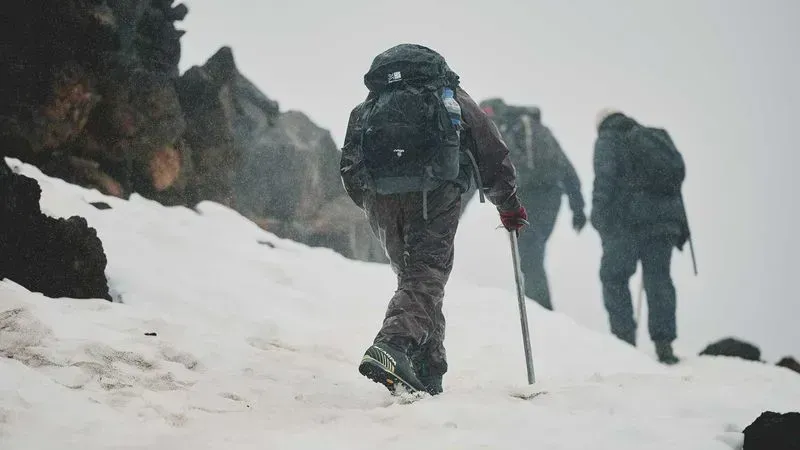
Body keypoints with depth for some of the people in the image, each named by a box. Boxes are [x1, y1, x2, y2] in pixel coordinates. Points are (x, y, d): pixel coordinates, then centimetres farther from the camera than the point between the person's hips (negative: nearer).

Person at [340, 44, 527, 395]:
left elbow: (350, 167, 24)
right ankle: (392, 346, -34)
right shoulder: (454, 99, 25)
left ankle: (427, 379, 12)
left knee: (413, 277, 15)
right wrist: (509, 205, 36)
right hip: (434, 193, -3)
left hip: (379, 198, 3)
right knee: (426, 278, -6)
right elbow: (493, 155, 24)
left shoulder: (366, 109, 30)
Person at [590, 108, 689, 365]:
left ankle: (624, 336, -5)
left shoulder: (608, 140, 4)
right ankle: (664, 344, 3)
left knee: (614, 276, 4)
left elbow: (605, 180, -11)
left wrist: (599, 218, -12)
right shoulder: (657, 137, 22)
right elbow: (678, 174, 19)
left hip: (627, 220, -5)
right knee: (658, 278, 8)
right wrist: (681, 224, 22)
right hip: (665, 219, 5)